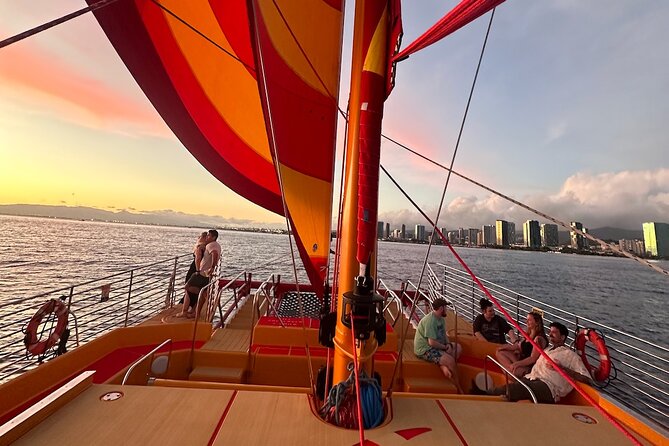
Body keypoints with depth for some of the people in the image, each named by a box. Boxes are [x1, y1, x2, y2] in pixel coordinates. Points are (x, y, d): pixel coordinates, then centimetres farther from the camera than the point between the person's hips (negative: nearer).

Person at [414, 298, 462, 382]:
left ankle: (443, 366, -10)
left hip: (436, 346, 10)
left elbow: (444, 334, 17)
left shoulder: (441, 318, 7)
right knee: (450, 360, -20)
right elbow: (432, 343, -26)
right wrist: (445, 347, -11)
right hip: (424, 350, -10)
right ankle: (458, 388, 2)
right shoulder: (430, 320, -25)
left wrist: (449, 344, -3)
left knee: (458, 348, 4)